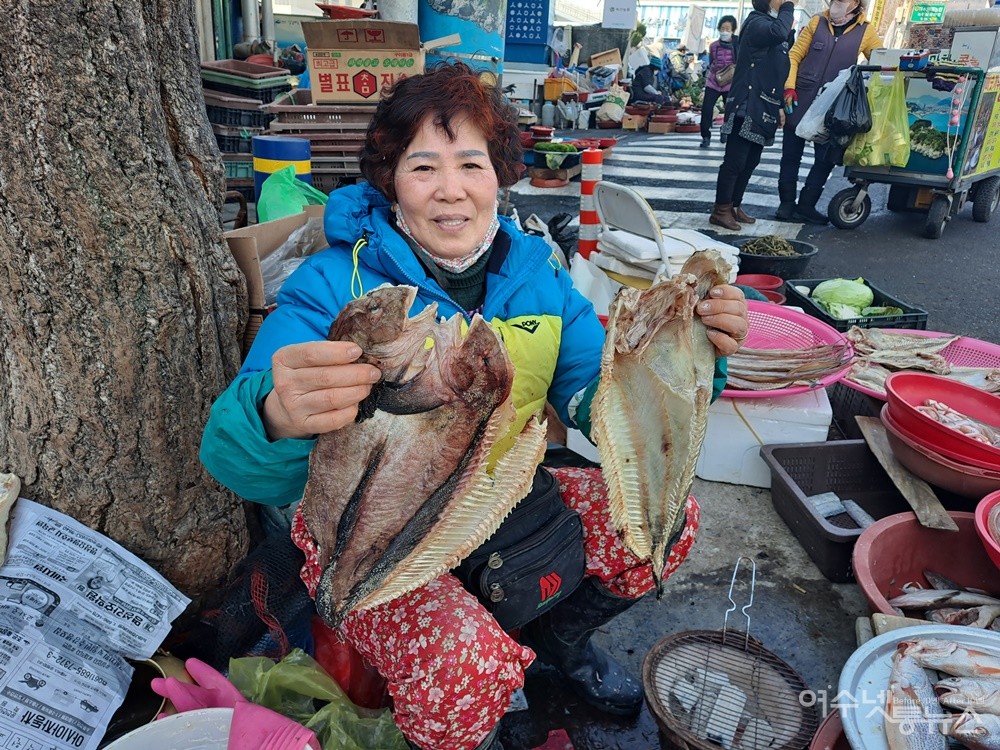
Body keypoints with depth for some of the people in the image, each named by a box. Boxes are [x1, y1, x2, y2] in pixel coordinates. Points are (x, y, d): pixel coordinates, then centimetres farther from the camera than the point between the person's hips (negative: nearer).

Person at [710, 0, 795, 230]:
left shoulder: (772, 25, 22)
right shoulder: (757, 23, -7)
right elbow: (780, 32, -31)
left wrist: (779, 106, 21)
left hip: (763, 108, 10)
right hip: (747, 106, -10)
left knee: (751, 160, 10)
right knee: (735, 160, -9)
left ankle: (734, 206, 17)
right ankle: (720, 210, -5)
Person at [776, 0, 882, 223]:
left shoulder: (866, 31, 4)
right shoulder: (817, 22, 5)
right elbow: (794, 55, 2)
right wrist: (789, 86, -9)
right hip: (800, 99, 0)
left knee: (826, 158, 3)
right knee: (791, 154, 2)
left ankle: (806, 205, 13)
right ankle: (787, 203, 11)